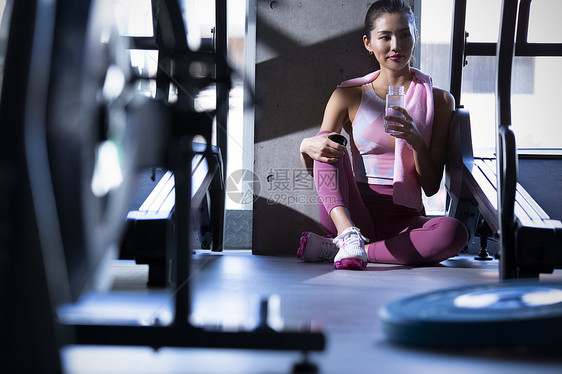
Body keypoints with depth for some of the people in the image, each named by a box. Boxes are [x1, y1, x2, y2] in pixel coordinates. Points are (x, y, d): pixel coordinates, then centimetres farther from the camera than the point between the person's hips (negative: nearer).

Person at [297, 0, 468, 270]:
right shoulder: (349, 96, 8)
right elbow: (314, 172, 10)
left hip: (405, 221, 0)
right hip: (354, 212, 0)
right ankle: (348, 233, -40)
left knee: (454, 232, -33)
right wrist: (306, 147, -14)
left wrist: (417, 142, -15)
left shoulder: (439, 100, 7)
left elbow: (431, 187, 4)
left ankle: (332, 249, -25)